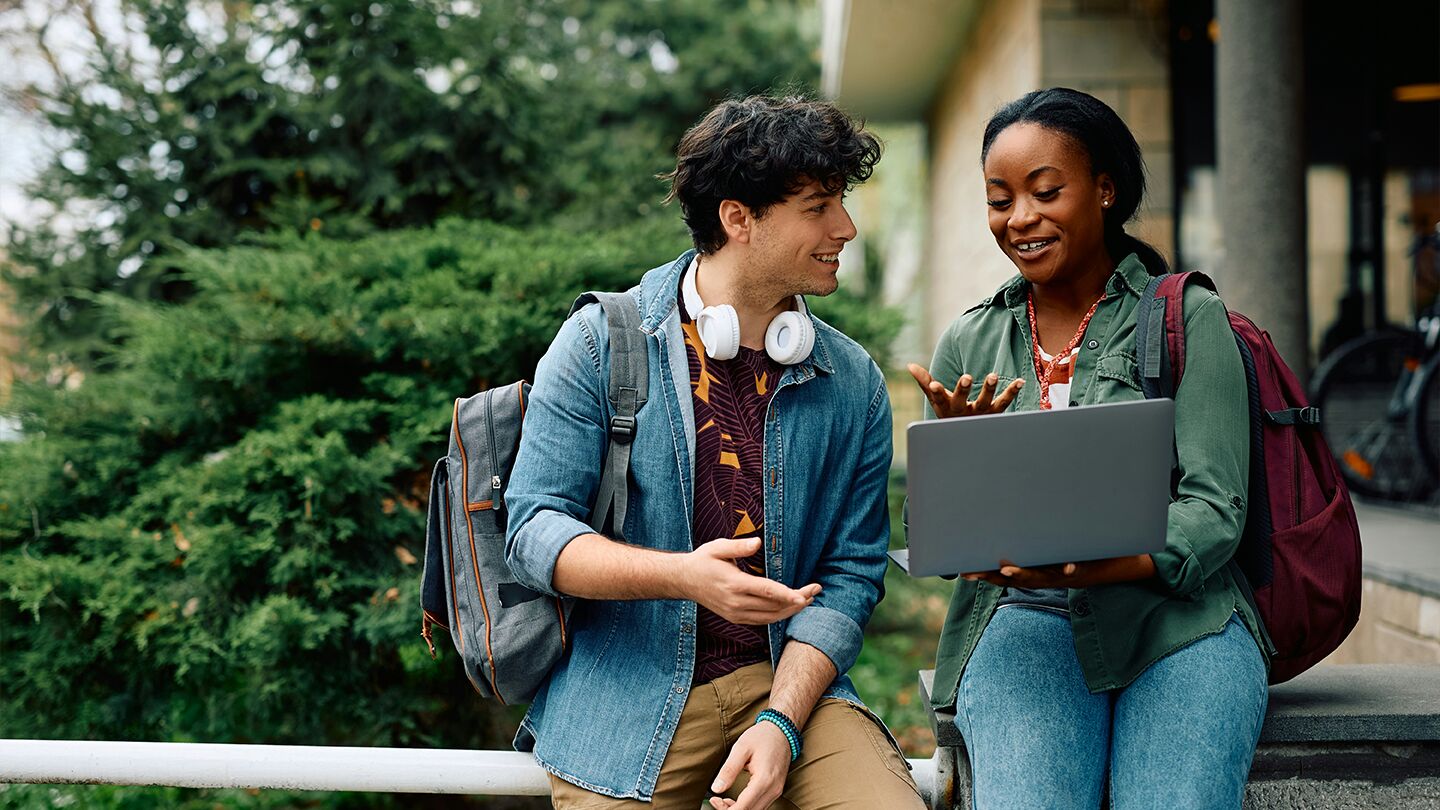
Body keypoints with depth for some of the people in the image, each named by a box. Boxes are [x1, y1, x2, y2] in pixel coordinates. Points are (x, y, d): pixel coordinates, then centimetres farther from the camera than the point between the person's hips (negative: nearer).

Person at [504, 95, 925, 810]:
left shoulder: (853, 386, 5)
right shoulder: (599, 345, -2)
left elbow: (850, 574, 3)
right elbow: (533, 530, -7)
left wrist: (780, 723, -12)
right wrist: (682, 575, -23)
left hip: (787, 678, 1)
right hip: (626, 690, -1)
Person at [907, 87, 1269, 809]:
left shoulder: (1191, 318, 5)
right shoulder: (968, 345, 15)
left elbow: (1214, 510, -5)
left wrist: (1086, 565, -23)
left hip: (1177, 617, -1)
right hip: (1024, 618, 1)